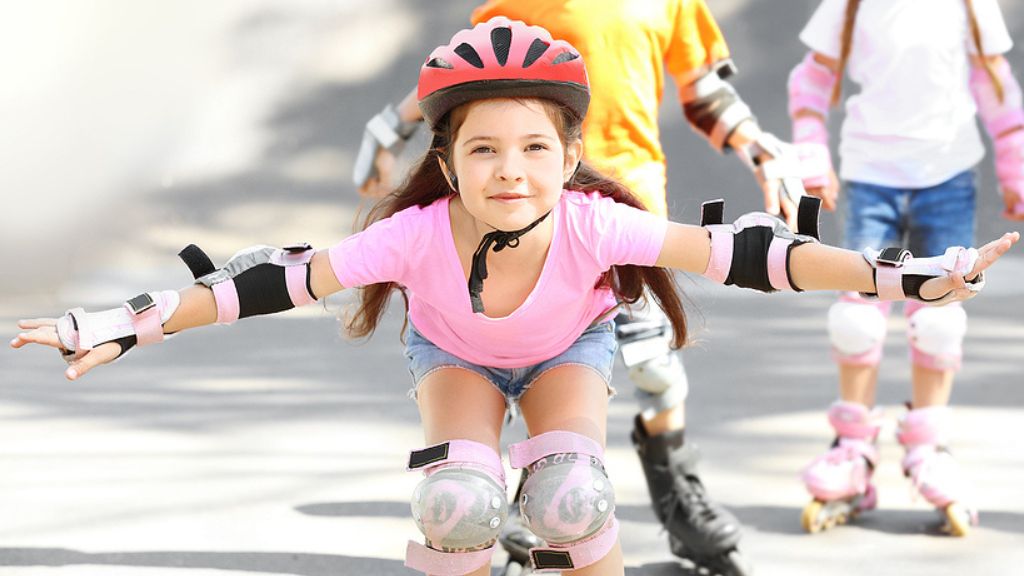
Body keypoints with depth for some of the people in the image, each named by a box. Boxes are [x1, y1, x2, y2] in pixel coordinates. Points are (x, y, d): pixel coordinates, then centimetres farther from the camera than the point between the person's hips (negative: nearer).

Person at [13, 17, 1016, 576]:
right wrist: (124, 326, -38)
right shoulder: (419, 235, -38)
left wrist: (899, 276, -47)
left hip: (568, 347, 0)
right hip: (454, 350, 0)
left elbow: (733, 253, -42)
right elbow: (280, 281, -35)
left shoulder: (592, 226, -39)